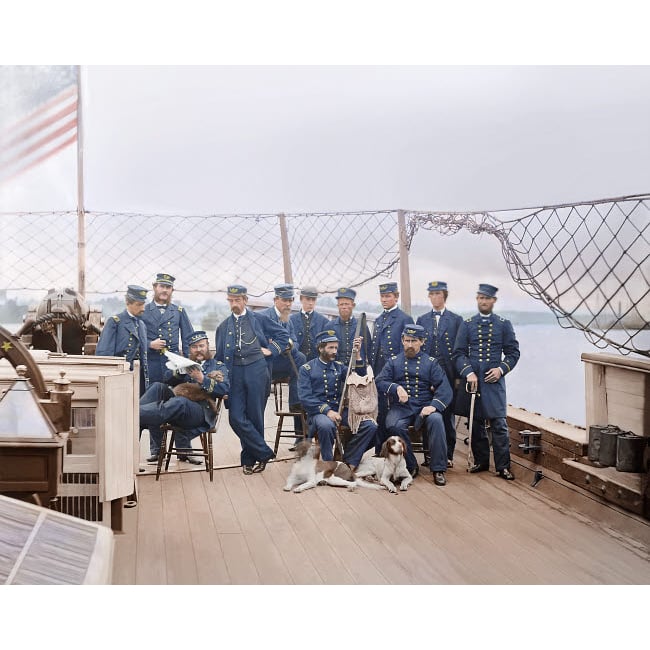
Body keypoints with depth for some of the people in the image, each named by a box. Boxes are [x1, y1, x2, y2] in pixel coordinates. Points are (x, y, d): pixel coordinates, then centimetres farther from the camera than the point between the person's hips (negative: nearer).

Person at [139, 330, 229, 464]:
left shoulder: (218, 366, 18)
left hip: (201, 411, -5)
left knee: (179, 402, -37)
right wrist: (179, 370, -7)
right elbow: (167, 378, 12)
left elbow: (224, 389, -2)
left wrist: (202, 379, -12)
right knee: (158, 387, -23)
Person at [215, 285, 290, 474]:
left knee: (255, 416, 0)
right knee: (236, 417, -8)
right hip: (235, 373, 3)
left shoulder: (259, 319, 7)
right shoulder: (223, 327, 15)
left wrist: (271, 350, 2)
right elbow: (220, 355, 16)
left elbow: (284, 334, 13)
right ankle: (264, 452, 3)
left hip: (256, 370, -3)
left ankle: (250, 459, 15)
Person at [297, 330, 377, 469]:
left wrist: (357, 355, -5)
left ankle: (348, 462, -10)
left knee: (370, 426, -19)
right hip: (318, 412, -4)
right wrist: (327, 411, -20)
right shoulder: (306, 369, 3)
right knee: (326, 425, -40)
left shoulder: (339, 367, 16)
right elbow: (305, 398, -8)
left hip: (340, 410, 5)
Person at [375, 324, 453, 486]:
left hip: (425, 406, 0)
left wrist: (434, 406, -19)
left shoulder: (431, 362, 12)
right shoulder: (393, 361, 16)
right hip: (400, 407, 0)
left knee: (436, 420, -33)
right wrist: (396, 388, -17)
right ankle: (410, 466, -13)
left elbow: (444, 388, -1)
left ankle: (438, 469, -23)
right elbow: (380, 382, 3)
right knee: (394, 425, -32)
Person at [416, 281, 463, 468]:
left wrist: (458, 375, -5)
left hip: (448, 375, -2)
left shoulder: (456, 320, 5)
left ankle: (447, 456, 10)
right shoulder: (421, 320, 12)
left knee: (448, 416, 3)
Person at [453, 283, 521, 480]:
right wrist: (468, 373, -10)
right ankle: (480, 462, 19)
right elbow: (459, 353, 4)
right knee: (476, 422, 7)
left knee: (499, 423, -5)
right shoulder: (467, 324, 7)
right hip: (473, 380, 1)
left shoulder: (504, 324, 6)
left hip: (495, 380, -1)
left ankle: (503, 466, 1)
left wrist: (501, 369, -10)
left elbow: (513, 352, 6)